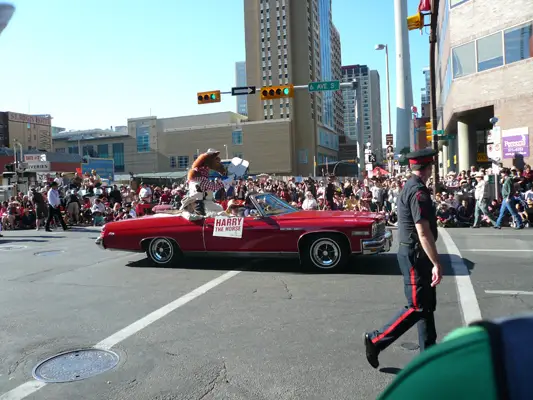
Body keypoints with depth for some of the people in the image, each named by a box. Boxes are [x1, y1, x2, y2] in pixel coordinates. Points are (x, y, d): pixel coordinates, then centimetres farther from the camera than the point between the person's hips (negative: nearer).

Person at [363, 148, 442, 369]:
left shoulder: (409, 187, 11)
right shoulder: (418, 191, -20)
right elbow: (423, 232, -26)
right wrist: (436, 264, -24)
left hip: (413, 253, 10)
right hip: (415, 255, -10)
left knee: (428, 305, 16)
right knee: (417, 307, -3)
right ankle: (376, 340, 4)